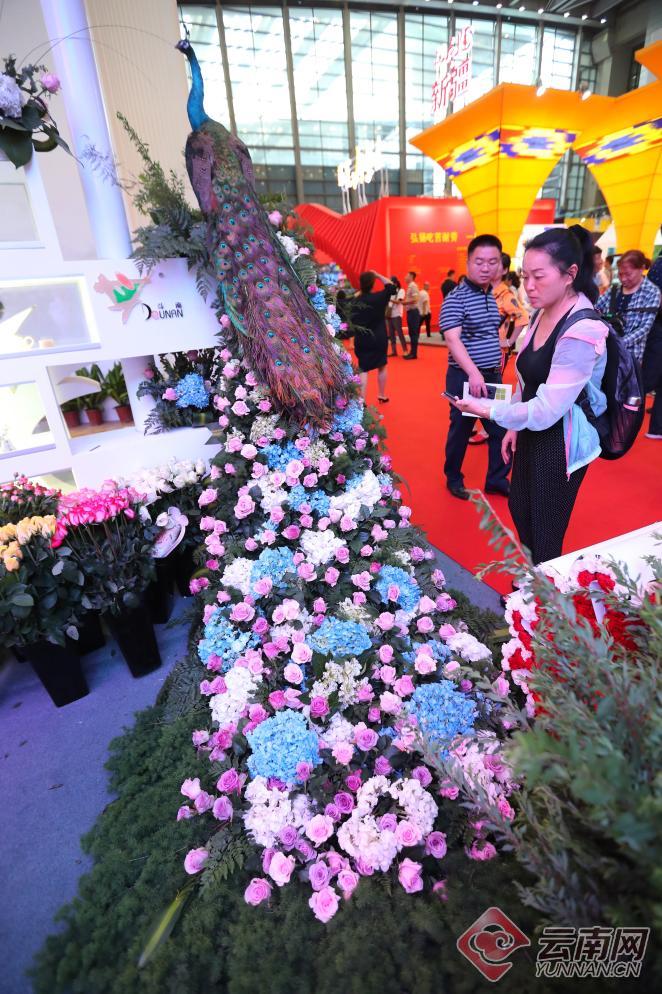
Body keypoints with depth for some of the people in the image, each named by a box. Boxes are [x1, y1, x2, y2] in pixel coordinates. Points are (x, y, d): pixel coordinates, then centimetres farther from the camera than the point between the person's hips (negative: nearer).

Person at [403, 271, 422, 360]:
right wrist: (404, 302, 7)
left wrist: (404, 302, -16)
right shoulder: (409, 286, 16)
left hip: (413, 311, -10)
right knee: (411, 333, 11)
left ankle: (414, 353, -6)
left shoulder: (413, 286, -12)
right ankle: (412, 352, 15)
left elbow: (415, 299, -22)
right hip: (410, 311, 10)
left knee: (414, 333, -8)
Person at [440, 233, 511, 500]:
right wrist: (473, 372, -37)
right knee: (461, 430, 5)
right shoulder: (456, 298, -12)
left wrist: (496, 367, 16)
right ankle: (454, 479, 24)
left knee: (502, 429, 9)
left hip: (493, 376, 7)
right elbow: (452, 338, -25)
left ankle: (497, 480, 25)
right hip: (465, 377, -7)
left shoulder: (492, 296, 11)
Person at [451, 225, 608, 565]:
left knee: (545, 537, 7)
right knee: (520, 512, 24)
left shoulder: (582, 330, -25)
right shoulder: (542, 314, 3)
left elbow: (546, 411, -27)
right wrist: (514, 427, 12)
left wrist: (487, 409, -19)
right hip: (531, 435, 9)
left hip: (559, 444, -9)